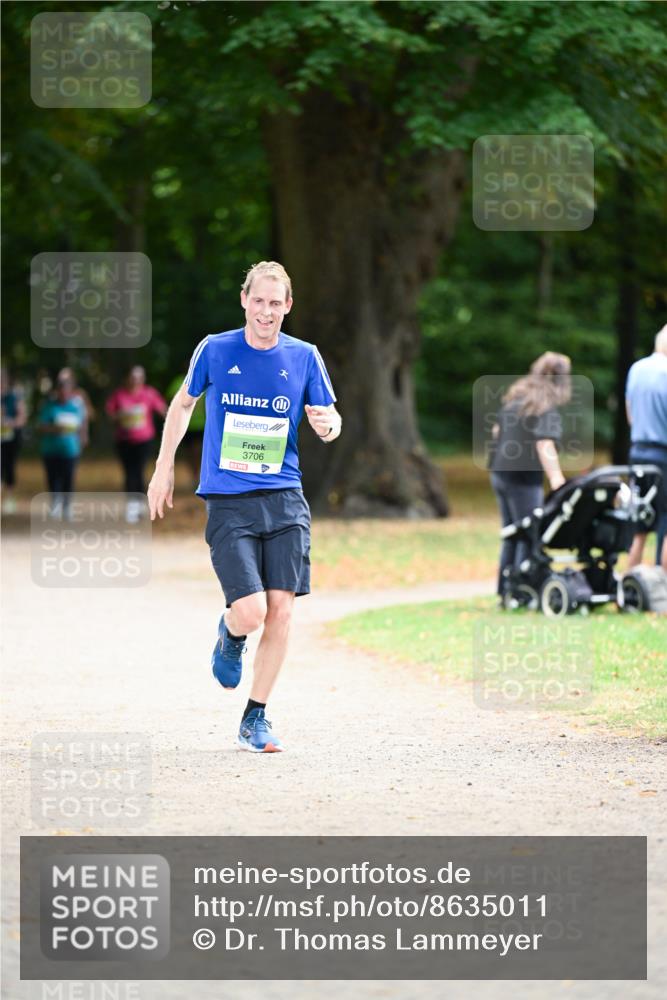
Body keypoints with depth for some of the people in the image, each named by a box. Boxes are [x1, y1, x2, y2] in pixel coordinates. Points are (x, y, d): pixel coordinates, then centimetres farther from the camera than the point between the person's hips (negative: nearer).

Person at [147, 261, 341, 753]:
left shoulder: (304, 357, 4)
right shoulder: (214, 350, 1)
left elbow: (330, 418, 12)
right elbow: (183, 404, 16)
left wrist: (328, 425, -12)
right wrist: (164, 468, 15)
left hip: (284, 500, 2)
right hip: (228, 503, -2)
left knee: (281, 611, -5)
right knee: (251, 612, -14)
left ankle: (256, 718, 11)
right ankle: (230, 636, 25)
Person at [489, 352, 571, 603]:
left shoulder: (514, 398, 8)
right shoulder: (547, 410, -16)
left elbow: (497, 430, 20)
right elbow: (545, 445, -29)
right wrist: (556, 478, -38)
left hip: (499, 474, 8)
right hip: (524, 479, -8)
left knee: (512, 536, 17)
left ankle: (504, 592, 21)